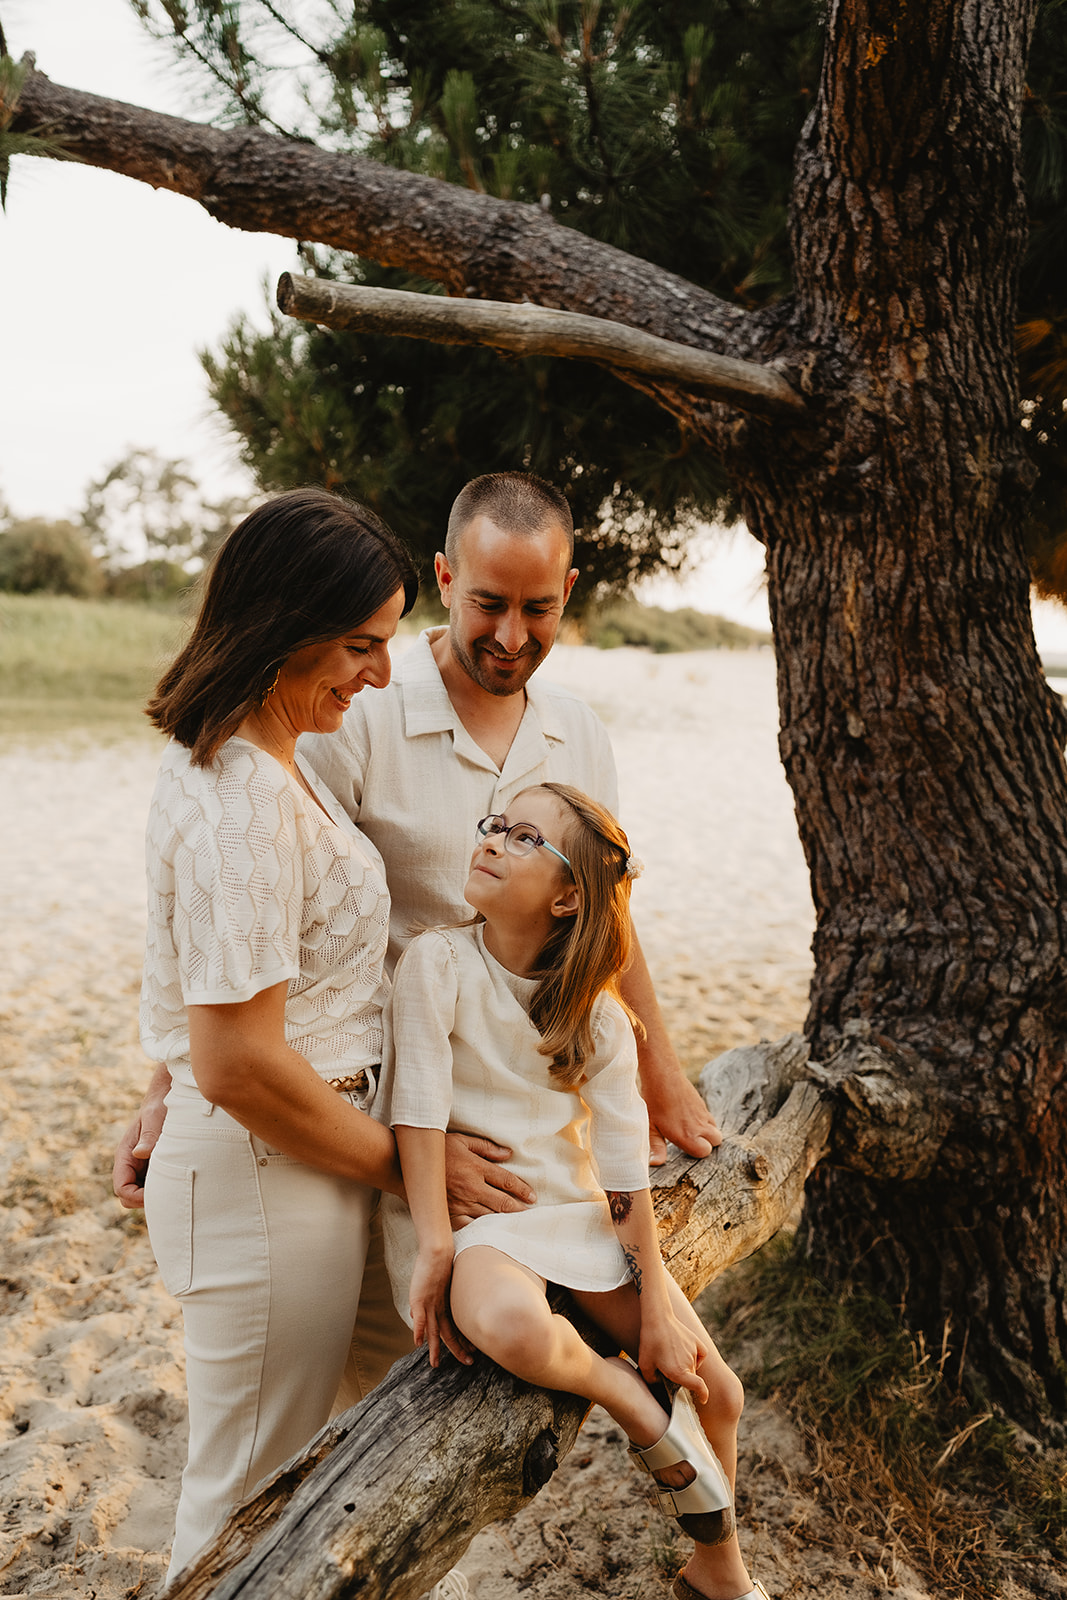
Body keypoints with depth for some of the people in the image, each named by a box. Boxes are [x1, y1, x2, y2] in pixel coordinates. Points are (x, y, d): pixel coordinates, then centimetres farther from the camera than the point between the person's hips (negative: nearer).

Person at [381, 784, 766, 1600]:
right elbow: (419, 1108, -17)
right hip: (465, 1216, -4)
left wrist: (659, 1313, -4)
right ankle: (627, 1394, -8)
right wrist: (434, 1250, -23)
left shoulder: (599, 1016, -4)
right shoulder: (437, 963, -13)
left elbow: (625, 1167, -4)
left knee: (718, 1391, 2)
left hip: (576, 1213, 4)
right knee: (515, 1326, -40)